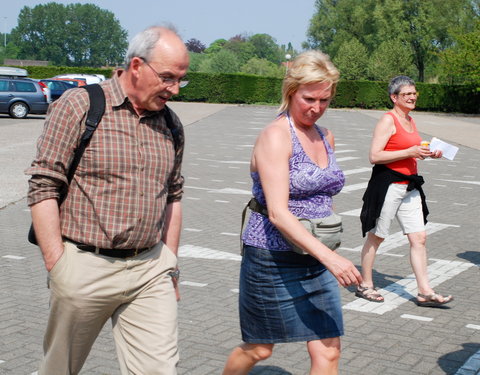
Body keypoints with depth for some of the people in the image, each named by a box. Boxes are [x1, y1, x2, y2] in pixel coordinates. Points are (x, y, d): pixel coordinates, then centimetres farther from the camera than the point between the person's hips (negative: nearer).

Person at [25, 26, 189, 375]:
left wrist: (170, 264, 17)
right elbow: (43, 187, -9)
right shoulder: (79, 106, -7)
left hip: (151, 270, 4)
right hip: (86, 267, -4)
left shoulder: (171, 125, 9)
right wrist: (56, 264, -13)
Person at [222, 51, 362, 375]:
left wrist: (328, 256, 15)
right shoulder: (275, 136, -15)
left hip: (316, 261, 6)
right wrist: (328, 256, -33)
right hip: (273, 260, -6)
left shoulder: (326, 137, 8)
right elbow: (277, 213, -25)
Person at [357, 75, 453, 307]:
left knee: (419, 238, 3)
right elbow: (375, 156, -20)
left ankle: (425, 292, 7)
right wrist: (410, 152, -21)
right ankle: (365, 285, 19)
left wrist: (427, 154, 9)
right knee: (376, 237, 5)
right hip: (388, 185, -8)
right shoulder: (388, 120, -12)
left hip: (409, 185, 8)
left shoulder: (410, 120, 14)